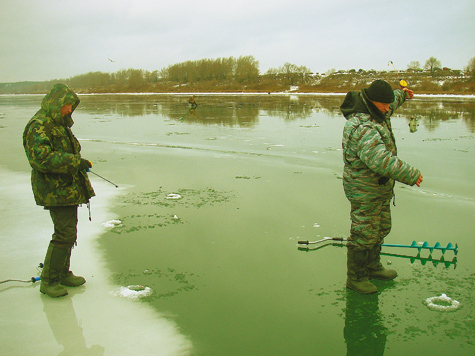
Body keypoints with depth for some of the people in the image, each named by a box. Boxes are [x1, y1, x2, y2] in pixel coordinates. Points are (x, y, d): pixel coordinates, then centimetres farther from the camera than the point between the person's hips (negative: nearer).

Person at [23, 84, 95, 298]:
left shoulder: (59, 125, 17)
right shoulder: (38, 126, -15)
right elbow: (42, 158, -27)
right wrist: (76, 161, -27)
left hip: (68, 188, 10)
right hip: (55, 191, -10)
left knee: (68, 233, 16)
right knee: (65, 234, -11)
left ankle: (63, 274, 29)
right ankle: (48, 281, 1)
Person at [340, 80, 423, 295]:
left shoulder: (374, 114, 3)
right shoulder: (362, 128, -31)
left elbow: (386, 108, 31)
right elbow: (380, 160, -40)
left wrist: (401, 95, 43)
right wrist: (411, 174, -33)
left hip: (380, 188, 11)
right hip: (365, 191, -11)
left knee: (380, 229, 23)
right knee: (364, 235, 0)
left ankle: (372, 267, 40)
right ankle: (356, 278, 16)